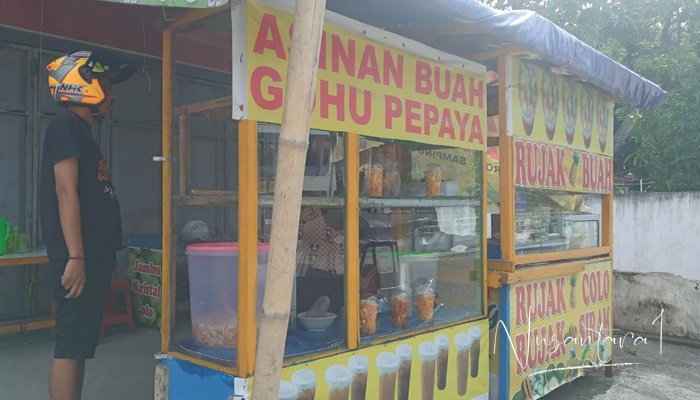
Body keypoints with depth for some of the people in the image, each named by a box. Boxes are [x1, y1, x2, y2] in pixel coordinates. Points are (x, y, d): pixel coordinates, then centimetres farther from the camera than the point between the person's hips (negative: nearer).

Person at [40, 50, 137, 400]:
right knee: (71, 345, -7)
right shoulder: (67, 125, -7)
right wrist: (75, 257, -21)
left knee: (80, 344, 13)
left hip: (93, 256, 10)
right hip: (80, 257, -10)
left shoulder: (79, 129, 21)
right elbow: (66, 190, -16)